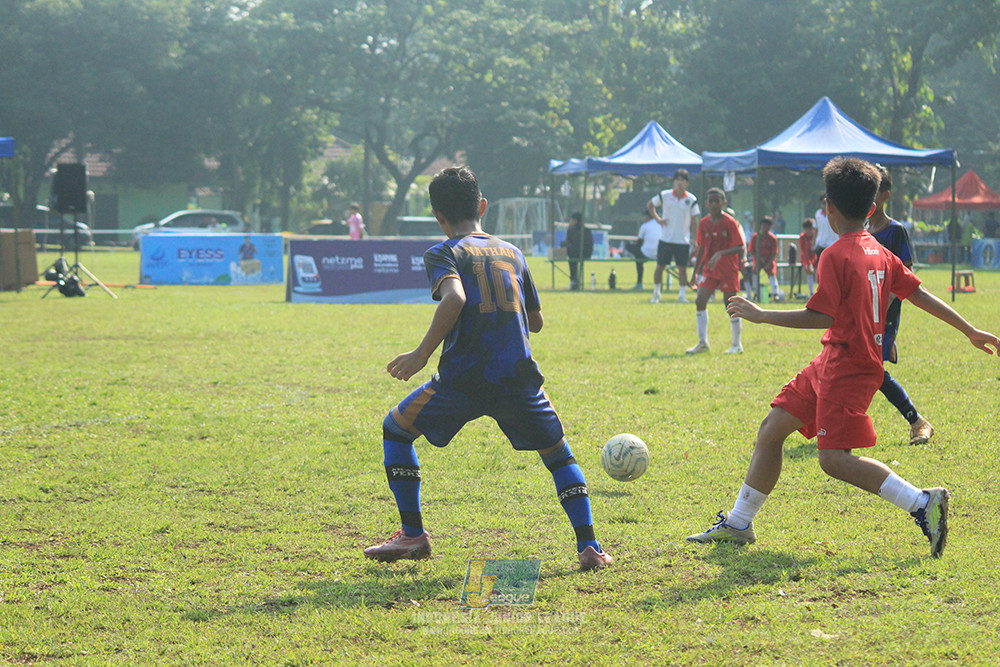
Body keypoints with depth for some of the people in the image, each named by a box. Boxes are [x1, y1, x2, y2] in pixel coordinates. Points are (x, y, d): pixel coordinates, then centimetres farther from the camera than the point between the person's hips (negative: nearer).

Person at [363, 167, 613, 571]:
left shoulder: (444, 253, 2)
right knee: (558, 453, 20)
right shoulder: (512, 252, 18)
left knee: (396, 429, 18)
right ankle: (589, 547, 4)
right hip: (519, 377, 3)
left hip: (464, 377, -3)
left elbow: (455, 298, -19)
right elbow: (535, 322, 23)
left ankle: (413, 536, 13)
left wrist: (423, 353, -15)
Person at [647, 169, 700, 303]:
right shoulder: (664, 195, -1)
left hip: (683, 240, 0)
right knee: (660, 266, 3)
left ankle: (682, 295, 6)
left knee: (682, 268, -2)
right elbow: (649, 205, 15)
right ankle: (656, 293, 17)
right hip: (665, 239, 0)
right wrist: (658, 219, 2)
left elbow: (694, 221, 3)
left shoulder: (691, 200, -1)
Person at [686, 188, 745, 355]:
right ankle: (702, 342, 1)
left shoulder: (730, 223, -12)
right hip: (709, 270, 5)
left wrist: (720, 254, -31)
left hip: (729, 271, -5)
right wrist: (695, 272, 13)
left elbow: (740, 248, -18)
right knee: (700, 301, -7)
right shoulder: (703, 223, 3)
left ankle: (737, 345, 13)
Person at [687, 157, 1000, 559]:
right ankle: (739, 524, 17)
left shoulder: (835, 256, -16)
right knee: (771, 430, 11)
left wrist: (761, 315, -16)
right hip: (830, 365, 10)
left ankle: (923, 503, -16)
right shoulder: (879, 253, 10)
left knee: (834, 459, -14)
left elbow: (822, 317, -21)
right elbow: (920, 294, 12)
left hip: (847, 370, -10)